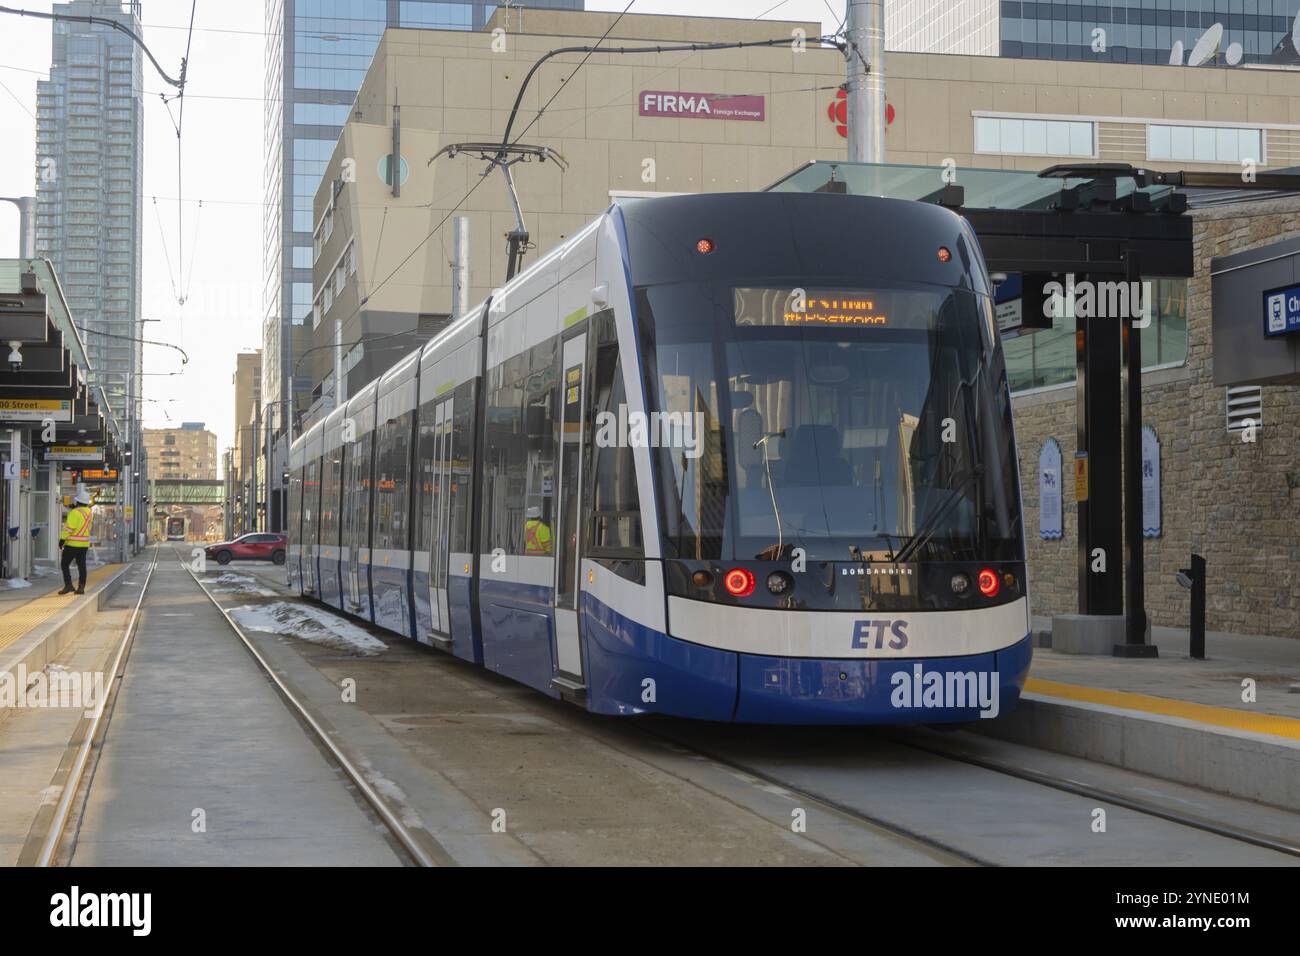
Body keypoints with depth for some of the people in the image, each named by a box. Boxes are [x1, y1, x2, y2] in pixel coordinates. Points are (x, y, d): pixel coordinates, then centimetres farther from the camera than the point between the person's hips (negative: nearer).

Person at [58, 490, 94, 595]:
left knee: (64, 564, 2)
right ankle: (81, 587, 7)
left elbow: (69, 527, -21)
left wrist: (62, 539, -16)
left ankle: (68, 585, -7)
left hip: (72, 543, -7)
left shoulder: (75, 513, -16)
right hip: (84, 544, 7)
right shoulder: (89, 512, 7)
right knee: (81, 566, 9)